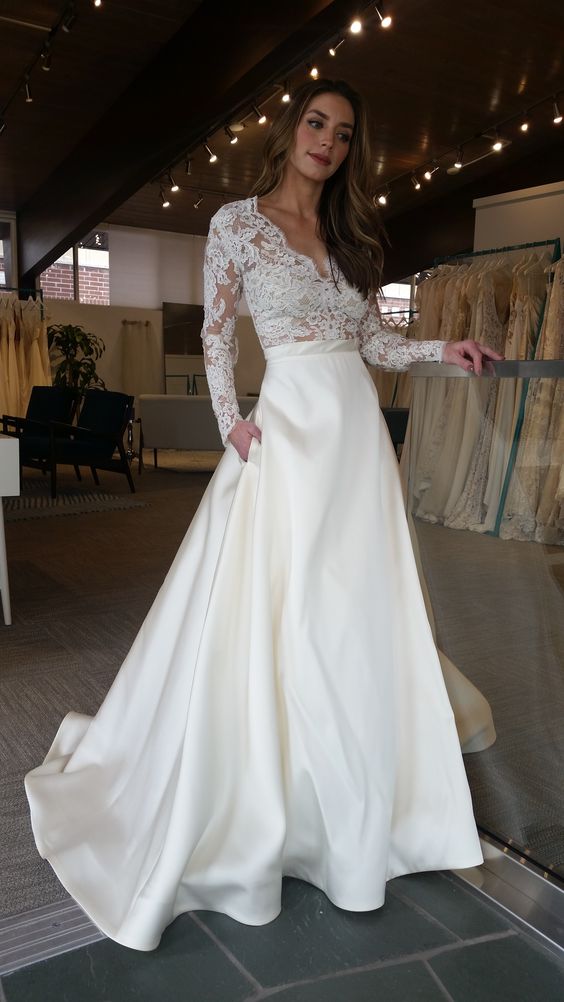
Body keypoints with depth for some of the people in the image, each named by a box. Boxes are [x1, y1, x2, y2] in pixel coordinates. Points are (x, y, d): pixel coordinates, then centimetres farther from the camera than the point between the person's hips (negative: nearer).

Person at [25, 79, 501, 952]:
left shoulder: (349, 234, 17)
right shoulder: (239, 222, 3)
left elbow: (373, 338, 17)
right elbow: (216, 334, 1)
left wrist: (444, 350, 2)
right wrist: (232, 421, -11)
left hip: (359, 431, 6)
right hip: (290, 426, -5)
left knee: (360, 611, 7)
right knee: (281, 612, -4)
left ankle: (357, 810, 23)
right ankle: (254, 819, 16)